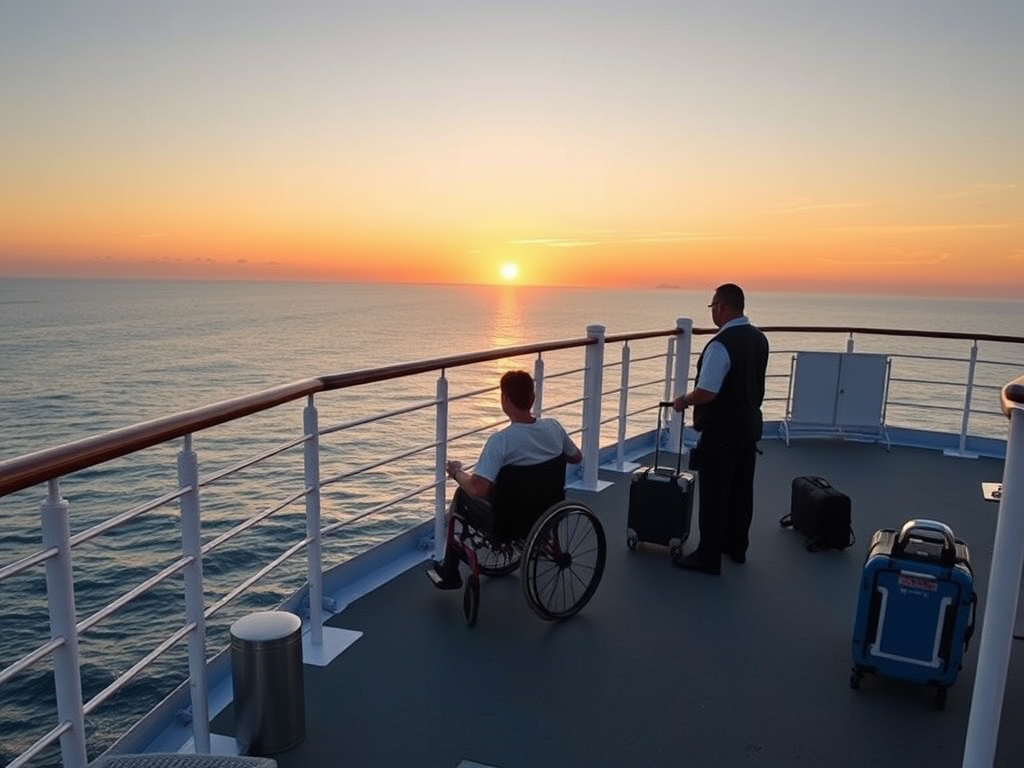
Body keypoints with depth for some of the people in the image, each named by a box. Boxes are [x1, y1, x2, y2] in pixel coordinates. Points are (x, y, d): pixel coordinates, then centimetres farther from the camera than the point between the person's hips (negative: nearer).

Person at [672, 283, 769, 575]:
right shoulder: (758, 338, 6)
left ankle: (709, 557, 10)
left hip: (721, 433, -9)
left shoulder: (721, 344, -23)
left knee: (714, 495, 1)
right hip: (750, 426, 9)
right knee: (741, 490, 18)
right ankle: (736, 546, 32)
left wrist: (683, 400, -8)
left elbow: (706, 393, -26)